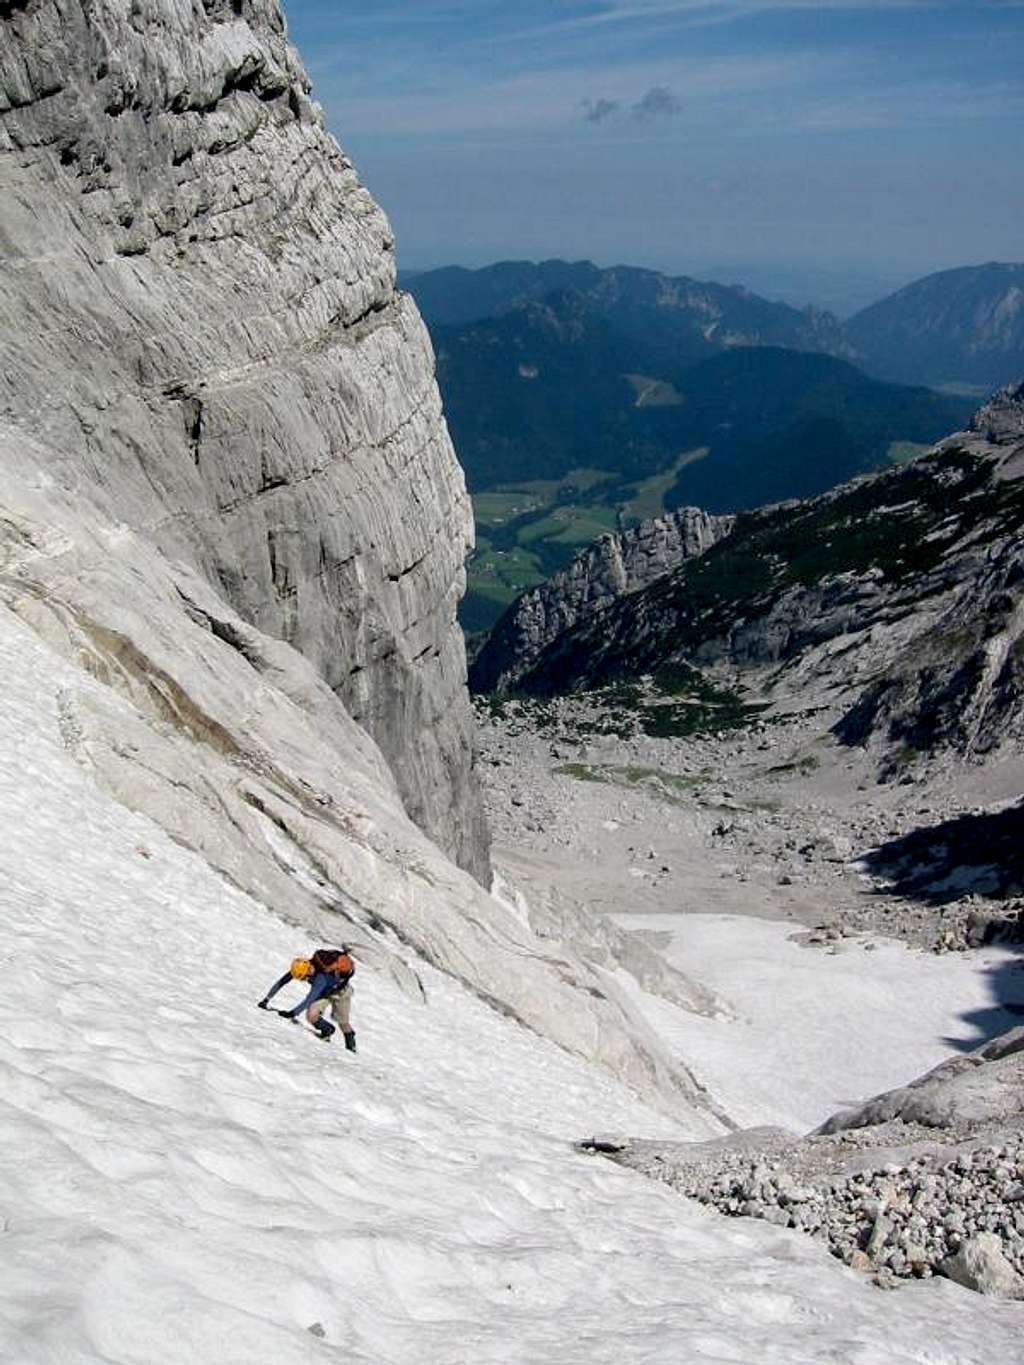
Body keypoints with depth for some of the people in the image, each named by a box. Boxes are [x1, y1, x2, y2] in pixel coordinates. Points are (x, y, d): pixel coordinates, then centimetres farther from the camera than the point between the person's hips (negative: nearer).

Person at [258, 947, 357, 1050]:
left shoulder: (320, 977, -44)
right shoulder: (302, 967, -27)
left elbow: (310, 999, -50)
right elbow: (281, 982, -22)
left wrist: (292, 1013, -53)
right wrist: (266, 999, -25)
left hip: (340, 990, -5)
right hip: (325, 990, 5)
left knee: (343, 1023, 9)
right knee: (311, 1015, -15)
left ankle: (351, 1045, 38)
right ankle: (327, 1030, 15)